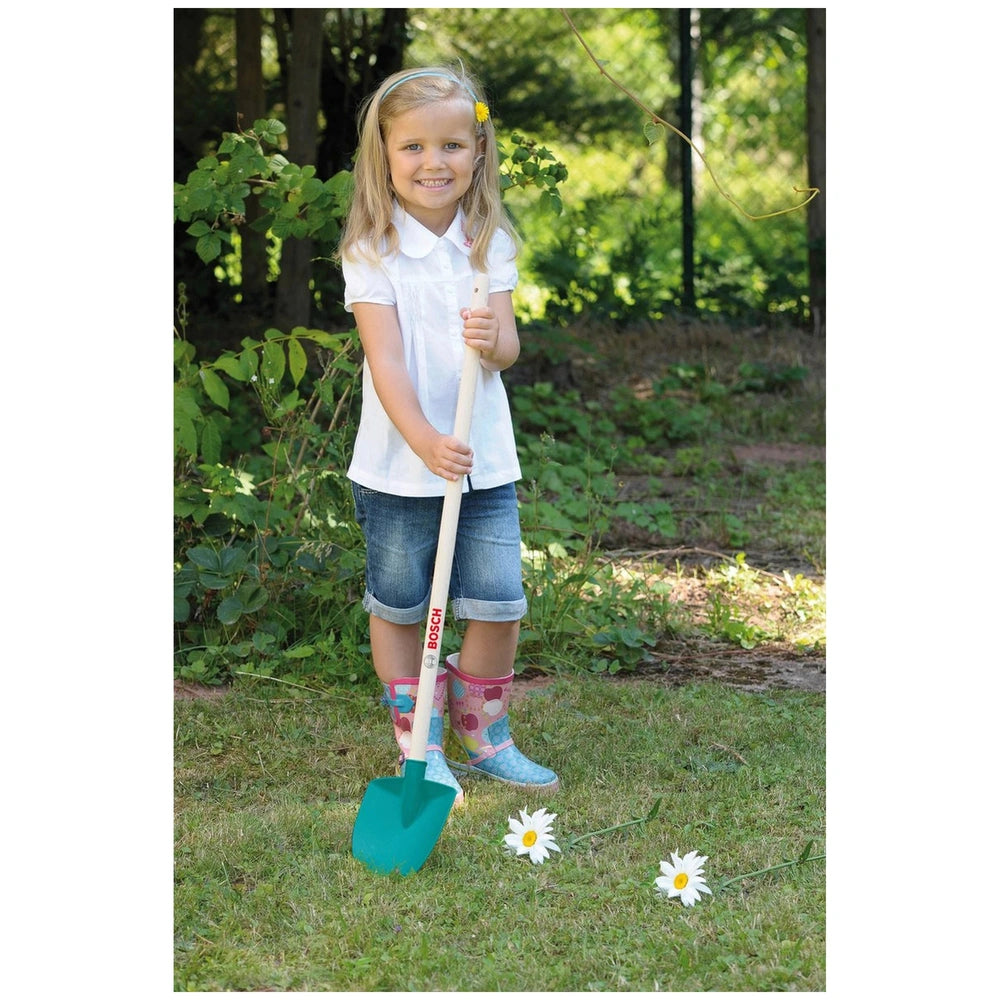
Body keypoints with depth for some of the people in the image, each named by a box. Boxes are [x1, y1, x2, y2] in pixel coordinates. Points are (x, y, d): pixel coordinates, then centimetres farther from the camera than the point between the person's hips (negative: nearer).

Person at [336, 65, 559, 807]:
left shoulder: (490, 244, 2)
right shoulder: (372, 254, -9)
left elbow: (508, 347, -3)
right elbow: (386, 360, -16)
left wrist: (494, 340, -28)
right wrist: (424, 441, -29)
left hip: (486, 461, 3)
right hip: (398, 466, -3)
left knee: (499, 605, 3)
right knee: (400, 609, 7)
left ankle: (485, 738, 24)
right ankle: (419, 748, 23)